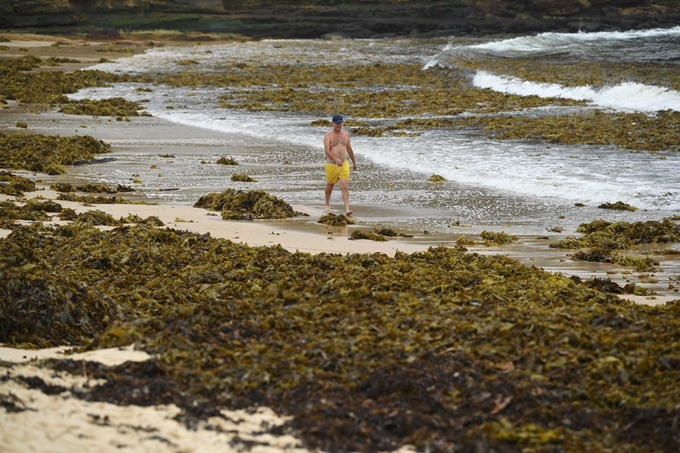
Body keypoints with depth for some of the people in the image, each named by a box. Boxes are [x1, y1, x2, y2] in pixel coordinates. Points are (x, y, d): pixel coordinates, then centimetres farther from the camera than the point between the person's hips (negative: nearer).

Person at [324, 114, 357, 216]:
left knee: (345, 187, -12)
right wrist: (336, 159, -36)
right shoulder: (328, 135, -8)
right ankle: (327, 204, 41)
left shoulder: (345, 135, 6)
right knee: (330, 186, 17)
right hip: (331, 165, -2)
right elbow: (327, 150, -21)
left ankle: (347, 210, -20)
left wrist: (354, 162, 25)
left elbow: (349, 149, 18)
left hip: (344, 165, 2)